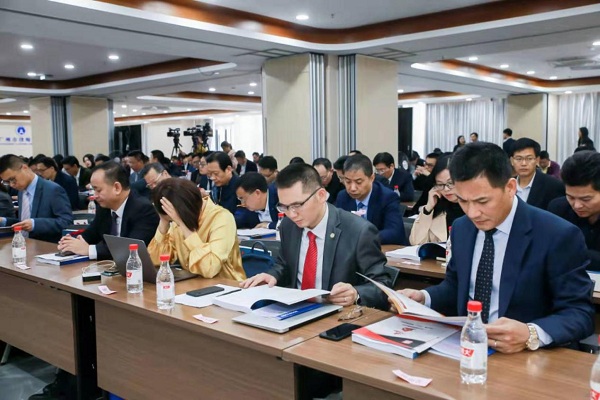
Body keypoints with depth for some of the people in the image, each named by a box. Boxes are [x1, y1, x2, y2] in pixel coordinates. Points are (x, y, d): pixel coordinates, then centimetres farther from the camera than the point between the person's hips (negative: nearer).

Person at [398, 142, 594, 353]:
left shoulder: (559, 236, -13)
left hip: (528, 357, -3)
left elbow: (581, 313, -11)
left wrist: (531, 335, -29)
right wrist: (423, 297, -4)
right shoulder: (461, 228, 5)